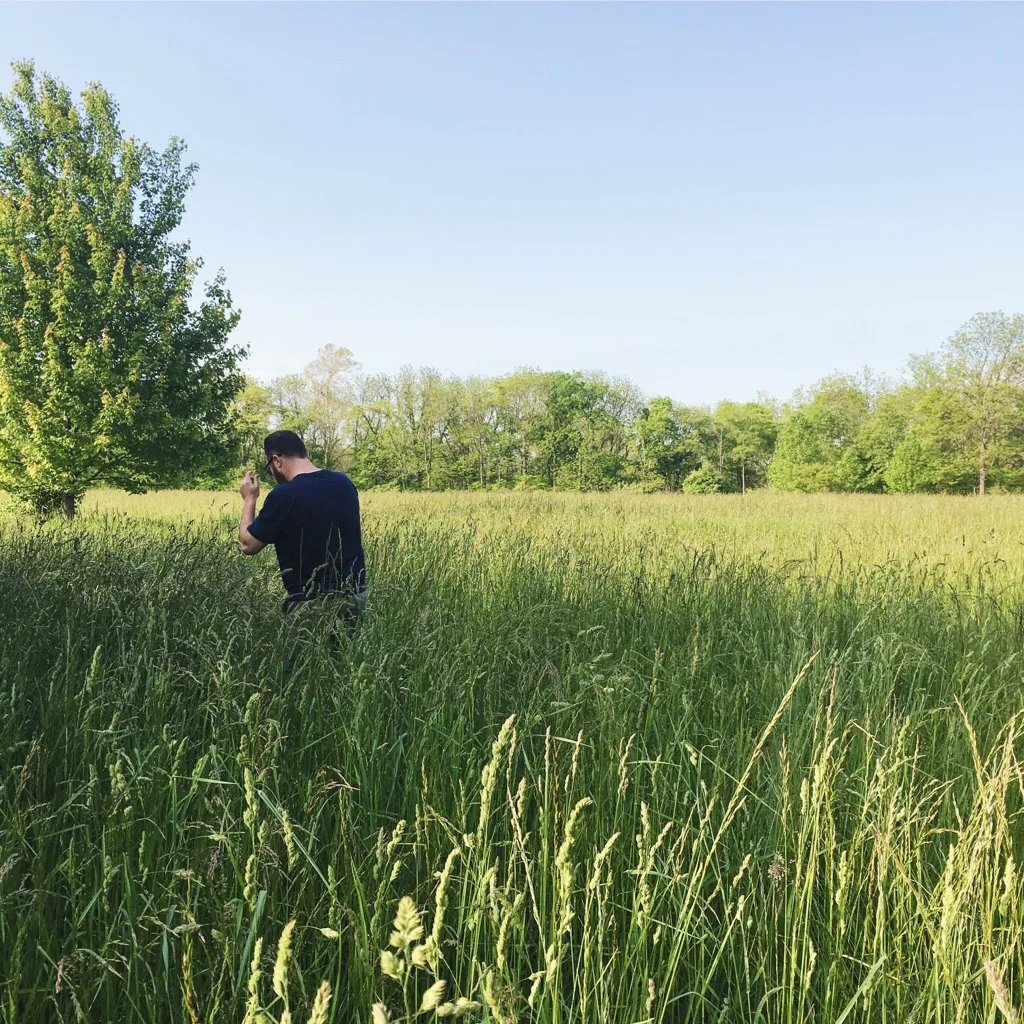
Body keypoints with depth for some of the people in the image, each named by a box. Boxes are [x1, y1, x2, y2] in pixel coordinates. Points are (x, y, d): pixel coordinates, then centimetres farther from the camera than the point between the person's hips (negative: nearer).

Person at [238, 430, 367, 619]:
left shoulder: (283, 495, -16)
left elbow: (247, 545, -6)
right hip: (356, 594, 6)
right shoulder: (344, 482, 3)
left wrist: (249, 500, 6)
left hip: (312, 602, -6)